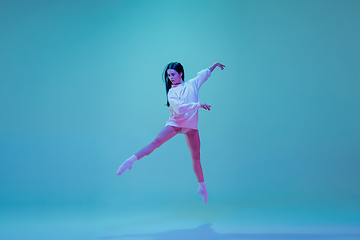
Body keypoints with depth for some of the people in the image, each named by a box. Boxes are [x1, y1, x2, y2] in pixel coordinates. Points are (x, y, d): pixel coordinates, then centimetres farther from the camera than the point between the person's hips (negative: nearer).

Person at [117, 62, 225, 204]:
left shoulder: (192, 84, 4)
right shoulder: (171, 92, -4)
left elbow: (205, 73, 23)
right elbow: (180, 107, -22)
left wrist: (215, 64, 33)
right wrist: (199, 105, -21)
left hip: (191, 125, 2)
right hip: (175, 123, -2)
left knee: (196, 157, 8)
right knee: (156, 142, -23)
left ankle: (202, 187, 21)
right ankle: (131, 160, -26)